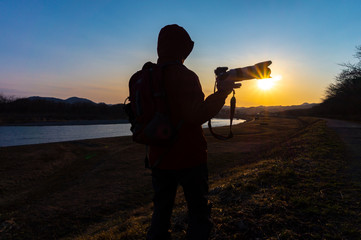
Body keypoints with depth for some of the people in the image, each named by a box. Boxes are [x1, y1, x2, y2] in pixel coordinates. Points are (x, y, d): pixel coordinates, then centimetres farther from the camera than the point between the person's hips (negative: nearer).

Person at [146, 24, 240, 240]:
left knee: (161, 211, 20)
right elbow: (197, 116, -23)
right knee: (199, 214, 12)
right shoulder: (184, 76, -16)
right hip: (188, 158, -6)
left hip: (159, 158, 7)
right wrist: (222, 92, -13)